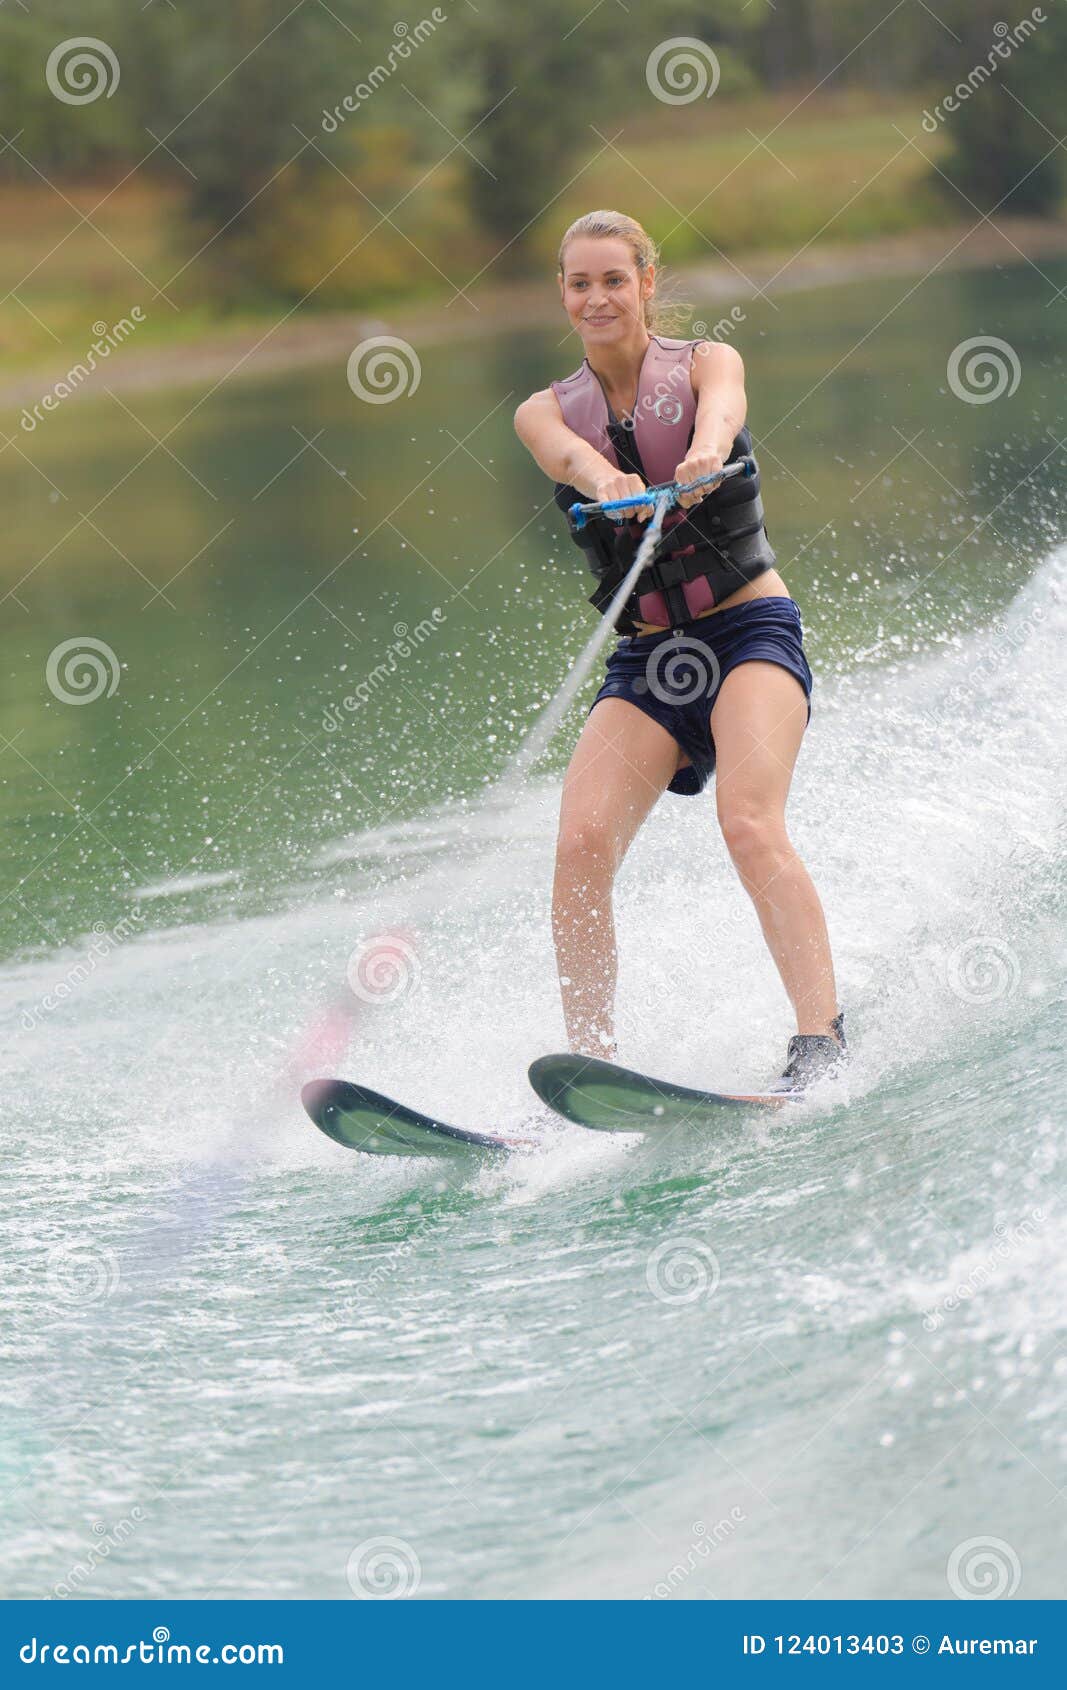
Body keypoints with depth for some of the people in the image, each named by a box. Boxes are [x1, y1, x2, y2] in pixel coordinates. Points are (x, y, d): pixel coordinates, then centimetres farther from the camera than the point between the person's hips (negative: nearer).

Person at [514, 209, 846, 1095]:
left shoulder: (705, 362, 3)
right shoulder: (545, 413, 9)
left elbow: (719, 410, -22)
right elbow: (573, 455, -15)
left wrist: (702, 458, -47)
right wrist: (610, 484, -41)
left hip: (750, 632, -3)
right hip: (644, 661, 3)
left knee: (750, 823, -27)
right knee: (582, 842, -18)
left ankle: (823, 1047, -33)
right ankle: (591, 1073, -16)